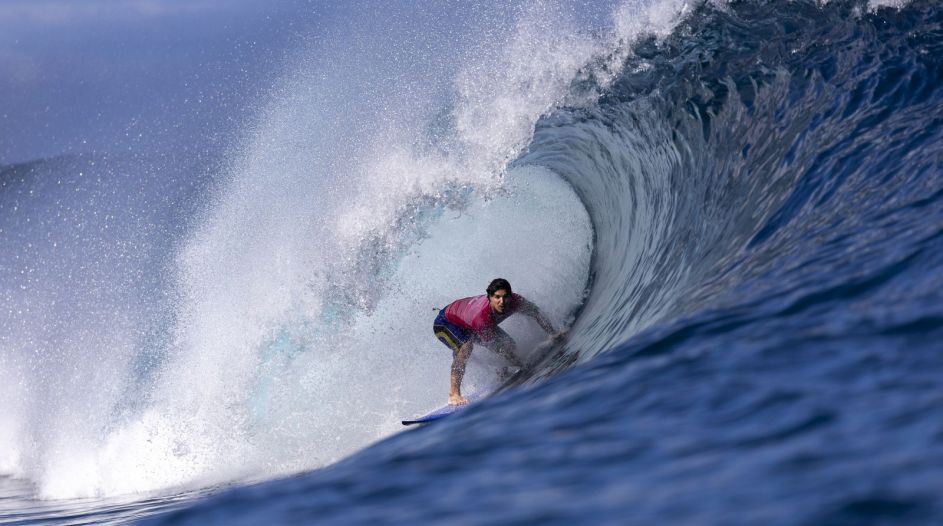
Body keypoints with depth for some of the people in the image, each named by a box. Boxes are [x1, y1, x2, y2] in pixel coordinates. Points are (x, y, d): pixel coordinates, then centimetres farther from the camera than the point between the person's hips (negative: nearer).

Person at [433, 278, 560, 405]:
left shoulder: (515, 301, -29)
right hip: (445, 323, -7)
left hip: (470, 325, 7)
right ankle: (454, 394, -27)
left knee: (510, 346, -1)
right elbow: (495, 346, -32)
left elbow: (536, 313, -8)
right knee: (465, 345, -37)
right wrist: (524, 367, -25)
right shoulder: (482, 316, -44)